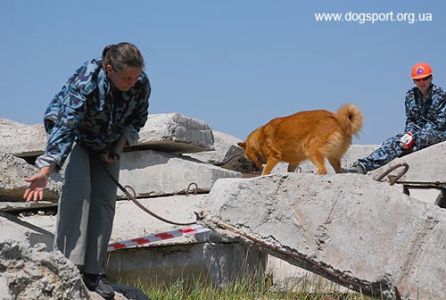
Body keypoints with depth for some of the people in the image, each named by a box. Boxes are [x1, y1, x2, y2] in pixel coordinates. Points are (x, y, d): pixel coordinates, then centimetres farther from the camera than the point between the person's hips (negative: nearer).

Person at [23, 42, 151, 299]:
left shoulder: (142, 84, -22)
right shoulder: (85, 82, -36)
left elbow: (138, 118, -2)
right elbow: (65, 127, -42)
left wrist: (119, 148, -13)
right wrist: (46, 170, -49)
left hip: (108, 143, 4)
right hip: (76, 134, -4)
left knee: (105, 199, -6)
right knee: (79, 186, -26)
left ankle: (94, 273, -3)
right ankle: (68, 264, -25)